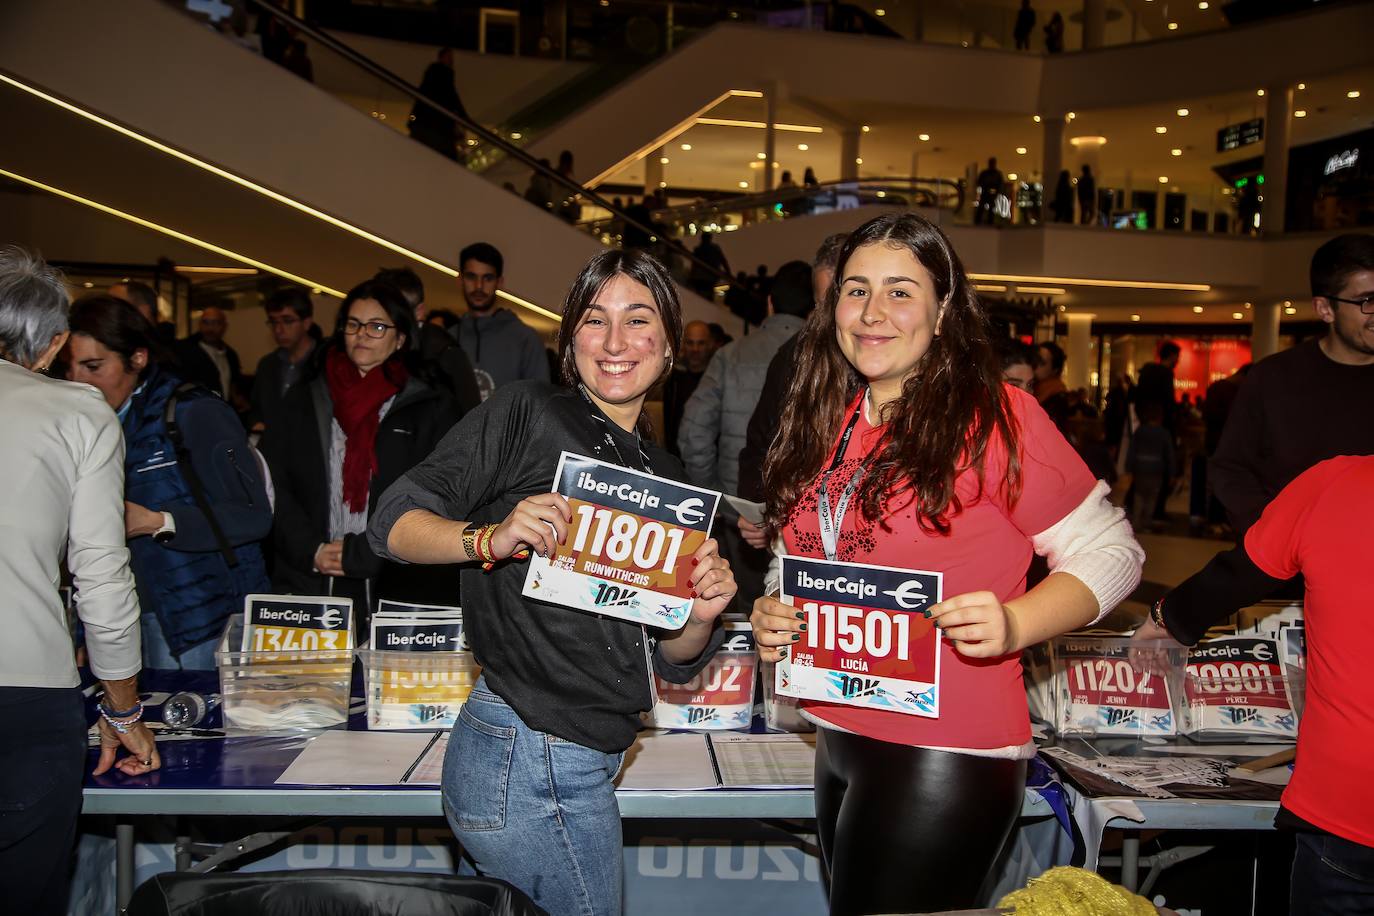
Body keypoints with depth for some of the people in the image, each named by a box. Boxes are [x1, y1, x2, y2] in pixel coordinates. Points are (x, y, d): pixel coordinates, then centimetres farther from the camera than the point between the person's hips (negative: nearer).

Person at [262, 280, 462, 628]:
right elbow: (274, 484, 5)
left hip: (396, 589, -2)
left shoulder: (432, 410, 4)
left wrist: (361, 553, -11)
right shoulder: (304, 403, 13)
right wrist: (310, 551, -9)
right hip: (309, 584, 2)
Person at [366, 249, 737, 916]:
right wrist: (490, 537, -26)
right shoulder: (524, 413, -6)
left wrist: (702, 616, -7)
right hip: (534, 766, -7)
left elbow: (671, 662, 14)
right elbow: (394, 523, -10)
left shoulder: (666, 477, 12)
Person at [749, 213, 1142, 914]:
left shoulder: (993, 417, -12)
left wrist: (1013, 623, -24)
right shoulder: (826, 425, 8)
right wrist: (773, 621, 1)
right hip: (839, 746, 7)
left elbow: (1109, 551, -8)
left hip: (947, 758, -7)